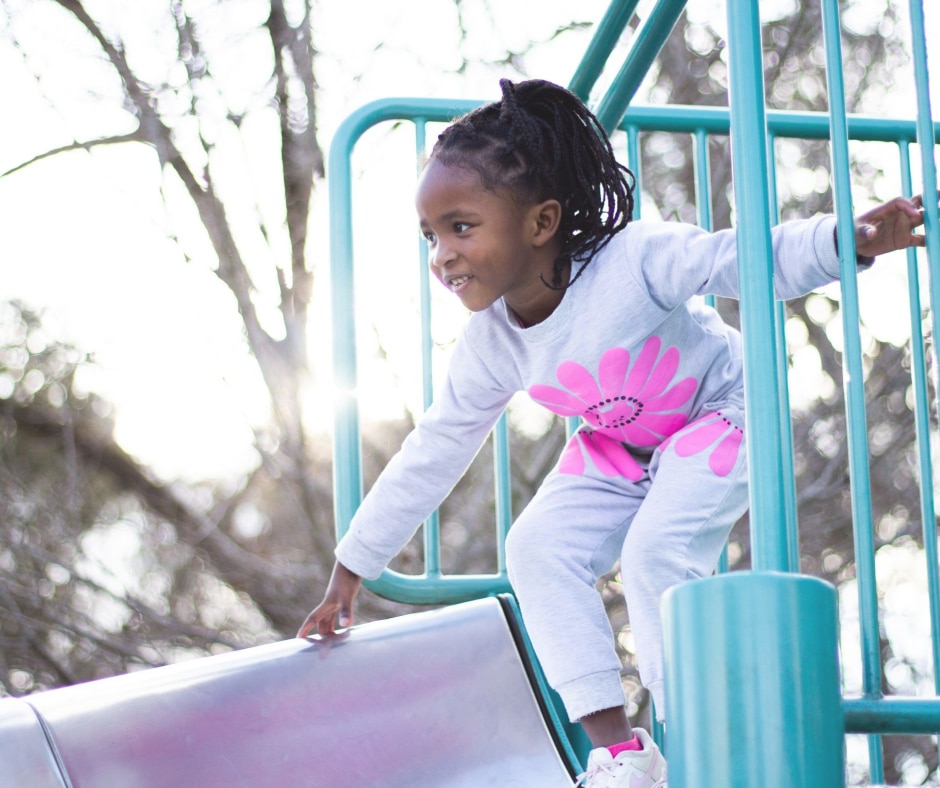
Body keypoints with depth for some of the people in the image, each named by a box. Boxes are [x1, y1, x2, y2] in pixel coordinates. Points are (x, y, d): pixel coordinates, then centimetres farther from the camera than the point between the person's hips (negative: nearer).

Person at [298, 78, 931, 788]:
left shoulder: (632, 261, -34)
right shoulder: (488, 346, -15)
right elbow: (432, 455, -4)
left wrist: (850, 239, -50)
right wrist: (351, 571, 1)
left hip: (717, 414, -6)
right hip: (620, 448, 6)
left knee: (655, 553, -27)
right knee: (537, 549, -13)